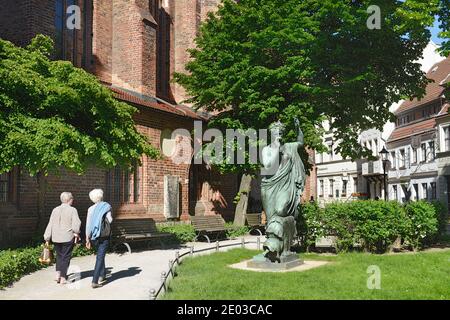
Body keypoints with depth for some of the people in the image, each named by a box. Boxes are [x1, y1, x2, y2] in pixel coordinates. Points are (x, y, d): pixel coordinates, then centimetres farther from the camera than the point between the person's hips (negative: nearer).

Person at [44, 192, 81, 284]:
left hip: (56, 238, 4)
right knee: (66, 257, 6)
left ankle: (58, 274, 8)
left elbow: (50, 225, 6)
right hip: (68, 238, -4)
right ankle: (63, 278, 8)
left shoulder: (55, 210, 5)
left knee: (59, 256, 20)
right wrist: (76, 233, 5)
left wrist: (47, 238, 10)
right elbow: (76, 224, -14)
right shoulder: (72, 210, -9)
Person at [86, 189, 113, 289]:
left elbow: (88, 224, 1)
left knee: (100, 255, 23)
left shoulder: (90, 209, 2)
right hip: (104, 236, -4)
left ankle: (102, 275, 30)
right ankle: (95, 281, -8)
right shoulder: (106, 206, -6)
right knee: (100, 257, -2)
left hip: (94, 236, 4)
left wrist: (87, 239, 6)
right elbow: (110, 220, -15)